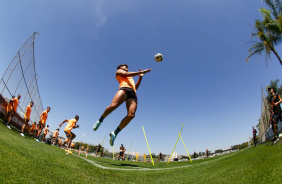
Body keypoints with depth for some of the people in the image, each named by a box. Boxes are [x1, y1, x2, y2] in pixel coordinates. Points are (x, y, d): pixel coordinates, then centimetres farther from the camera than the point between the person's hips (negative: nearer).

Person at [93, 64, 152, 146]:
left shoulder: (130, 78, 44)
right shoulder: (118, 71, 27)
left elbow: (135, 87, 37)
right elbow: (126, 74, 7)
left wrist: (140, 77, 34)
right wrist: (140, 72, 9)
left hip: (133, 94, 5)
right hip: (124, 89, -5)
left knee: (131, 115, -20)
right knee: (113, 105, -29)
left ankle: (115, 133, -14)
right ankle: (100, 120, -2)